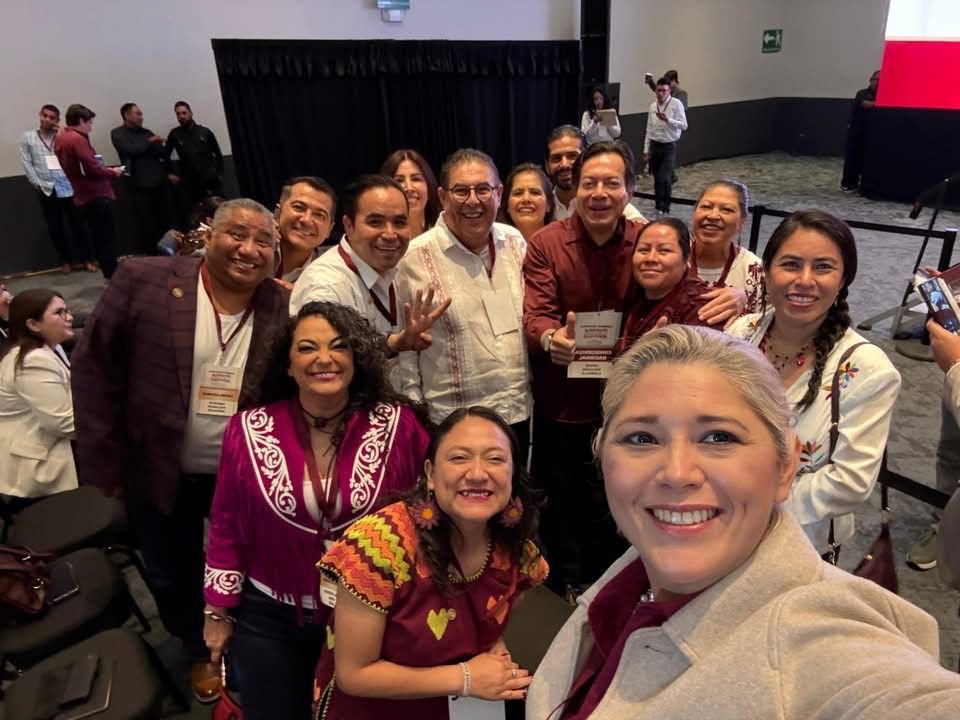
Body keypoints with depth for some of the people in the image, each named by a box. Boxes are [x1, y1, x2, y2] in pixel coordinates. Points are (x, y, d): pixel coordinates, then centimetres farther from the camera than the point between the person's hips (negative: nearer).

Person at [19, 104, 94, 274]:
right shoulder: (28, 137, 8)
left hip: (67, 187, 0)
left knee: (76, 224, 1)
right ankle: (65, 260, 18)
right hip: (46, 190, 1)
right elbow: (27, 163, 4)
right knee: (55, 227, 7)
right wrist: (38, 184, -3)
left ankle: (87, 259, 8)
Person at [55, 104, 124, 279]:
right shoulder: (78, 138, -15)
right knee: (107, 240, -5)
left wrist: (105, 170, 16)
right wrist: (112, 172, -4)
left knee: (98, 239, 12)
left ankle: (110, 278, 17)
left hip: (82, 197, 9)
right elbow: (92, 169, -20)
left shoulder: (60, 139, 14)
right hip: (96, 196, -9)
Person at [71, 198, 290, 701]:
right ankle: (201, 652, 51)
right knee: (173, 578, 22)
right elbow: (95, 367, -10)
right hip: (159, 474, 0)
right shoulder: (144, 280, -14)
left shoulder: (282, 307, -9)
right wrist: (103, 464, -10)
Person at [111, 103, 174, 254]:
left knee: (167, 218, 1)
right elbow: (130, 149, -14)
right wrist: (149, 142, -2)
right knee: (147, 221, 0)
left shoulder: (147, 132, 15)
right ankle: (150, 253, 9)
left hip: (160, 181, 4)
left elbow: (163, 152, 6)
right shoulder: (118, 133, 3)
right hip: (141, 184, -4)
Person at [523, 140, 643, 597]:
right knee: (559, 500, 18)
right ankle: (565, 585, 46)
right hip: (561, 400, -1)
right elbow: (535, 316, -20)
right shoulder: (546, 244, -12)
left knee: (609, 503, 21)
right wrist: (552, 339, -42)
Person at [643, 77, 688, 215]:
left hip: (669, 146, -4)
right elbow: (649, 129, 9)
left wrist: (667, 120, -24)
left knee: (665, 178, -13)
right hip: (654, 145, 4)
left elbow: (684, 125, -12)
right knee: (657, 178, 11)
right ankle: (659, 206, 24)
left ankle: (665, 207, 0)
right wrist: (646, 150, 8)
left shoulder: (676, 104, -8)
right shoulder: (653, 106, 6)